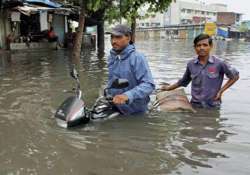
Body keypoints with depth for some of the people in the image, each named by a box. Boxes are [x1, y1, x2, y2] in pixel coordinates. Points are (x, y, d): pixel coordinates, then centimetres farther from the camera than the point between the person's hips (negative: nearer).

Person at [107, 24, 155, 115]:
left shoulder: (137, 58, -20)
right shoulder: (111, 57, 2)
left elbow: (148, 84, -28)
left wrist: (128, 95, -40)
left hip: (135, 112, -6)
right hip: (114, 108, 6)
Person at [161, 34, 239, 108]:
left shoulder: (218, 63, -9)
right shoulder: (191, 64, 1)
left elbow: (235, 76, 2)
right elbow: (184, 81, 16)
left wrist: (221, 91, -3)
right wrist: (168, 88, 13)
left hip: (213, 106, -2)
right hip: (195, 105, 2)